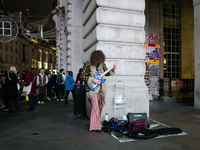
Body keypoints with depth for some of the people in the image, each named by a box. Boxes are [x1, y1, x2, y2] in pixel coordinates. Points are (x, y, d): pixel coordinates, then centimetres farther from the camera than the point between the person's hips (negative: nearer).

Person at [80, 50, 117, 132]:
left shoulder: (102, 64, 6)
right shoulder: (87, 65, -10)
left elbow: (107, 73, 14)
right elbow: (82, 76, -12)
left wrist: (112, 69, -5)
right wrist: (93, 80, -19)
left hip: (101, 87, 6)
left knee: (101, 105, 12)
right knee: (96, 107, -6)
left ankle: (97, 123, 29)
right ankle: (95, 126, 7)